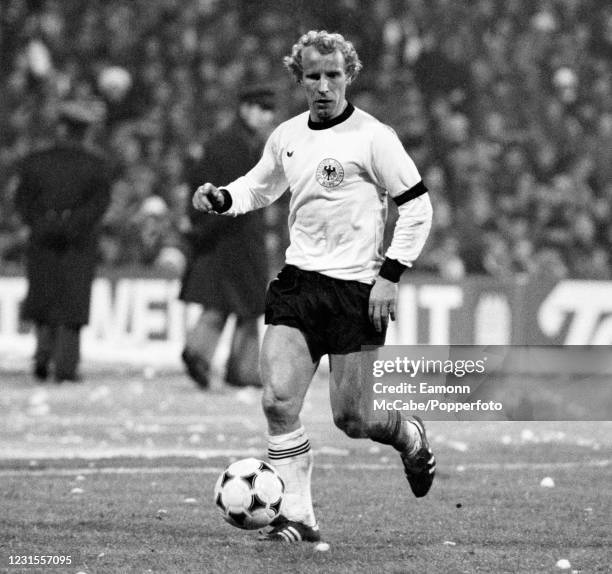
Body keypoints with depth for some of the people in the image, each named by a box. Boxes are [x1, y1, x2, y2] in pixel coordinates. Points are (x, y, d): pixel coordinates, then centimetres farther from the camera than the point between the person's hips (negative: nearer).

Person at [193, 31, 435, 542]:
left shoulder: (372, 137, -9)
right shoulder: (287, 137, 9)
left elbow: (418, 206, -6)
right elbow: (259, 187, 26)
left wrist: (390, 274, -13)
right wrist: (221, 198, 4)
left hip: (355, 287, -5)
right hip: (297, 282, 5)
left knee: (350, 417, 0)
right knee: (278, 400, -11)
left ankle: (411, 437, 34)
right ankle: (297, 516, -2)